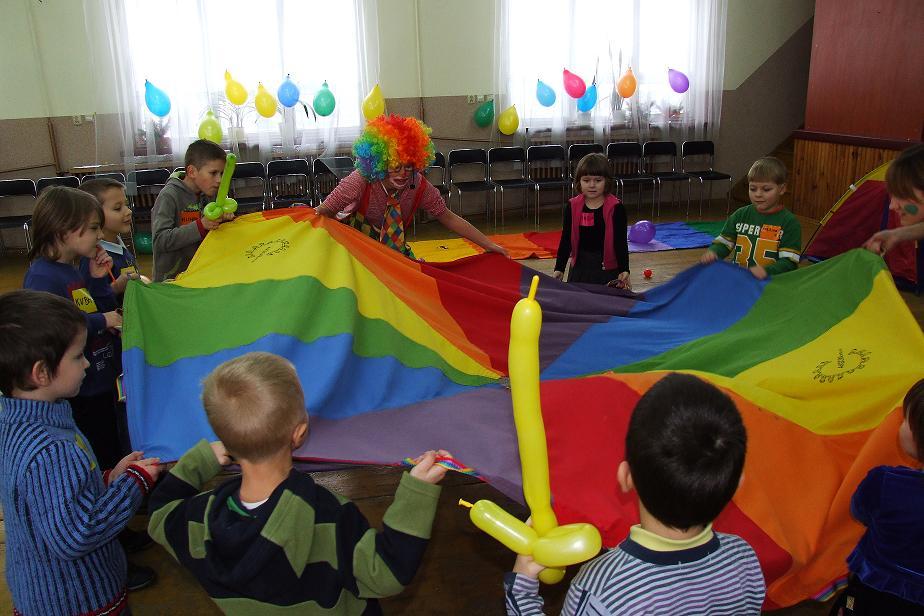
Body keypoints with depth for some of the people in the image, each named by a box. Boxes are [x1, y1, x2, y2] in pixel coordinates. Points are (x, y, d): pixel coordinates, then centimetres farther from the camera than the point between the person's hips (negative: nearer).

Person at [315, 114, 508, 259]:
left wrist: (489, 245, -15)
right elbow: (323, 212, -27)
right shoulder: (361, 182, -31)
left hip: (393, 245, 4)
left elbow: (449, 218, -12)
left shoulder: (418, 185, -20)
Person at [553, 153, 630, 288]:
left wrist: (624, 270, -15)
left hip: (608, 268, -3)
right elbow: (566, 240, 3)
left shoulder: (615, 207, -8)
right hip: (580, 266, 3)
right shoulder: (573, 207, 0)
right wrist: (559, 268, -1)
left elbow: (621, 241, -7)